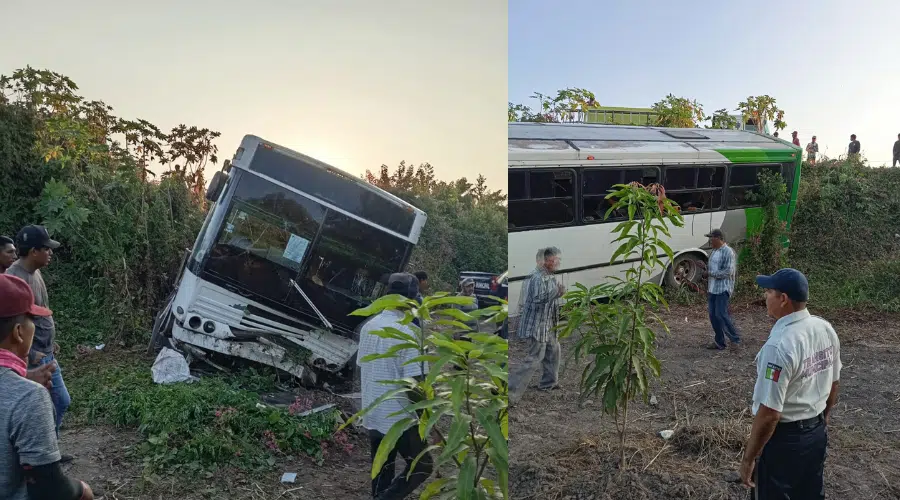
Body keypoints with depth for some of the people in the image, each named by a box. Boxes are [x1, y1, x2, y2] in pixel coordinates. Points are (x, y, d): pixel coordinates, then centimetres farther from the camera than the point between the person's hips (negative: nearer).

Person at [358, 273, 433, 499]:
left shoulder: (368, 326, 2)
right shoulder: (406, 333, -21)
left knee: (382, 472, 18)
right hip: (400, 418, -7)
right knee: (422, 466, 10)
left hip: (372, 416, 7)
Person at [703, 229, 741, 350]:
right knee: (713, 315, 7)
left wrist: (710, 273, -16)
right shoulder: (714, 251, 14)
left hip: (723, 289, -8)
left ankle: (735, 339, 3)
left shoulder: (728, 252, -13)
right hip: (713, 289, 8)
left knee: (721, 315, -11)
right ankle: (719, 342, 16)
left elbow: (728, 272, -18)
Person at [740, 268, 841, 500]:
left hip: (783, 438, -7)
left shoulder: (780, 346, -30)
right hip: (817, 431, 8)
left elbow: (769, 413, -28)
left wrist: (749, 458, -17)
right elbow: (833, 385, 10)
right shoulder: (826, 329, -4)